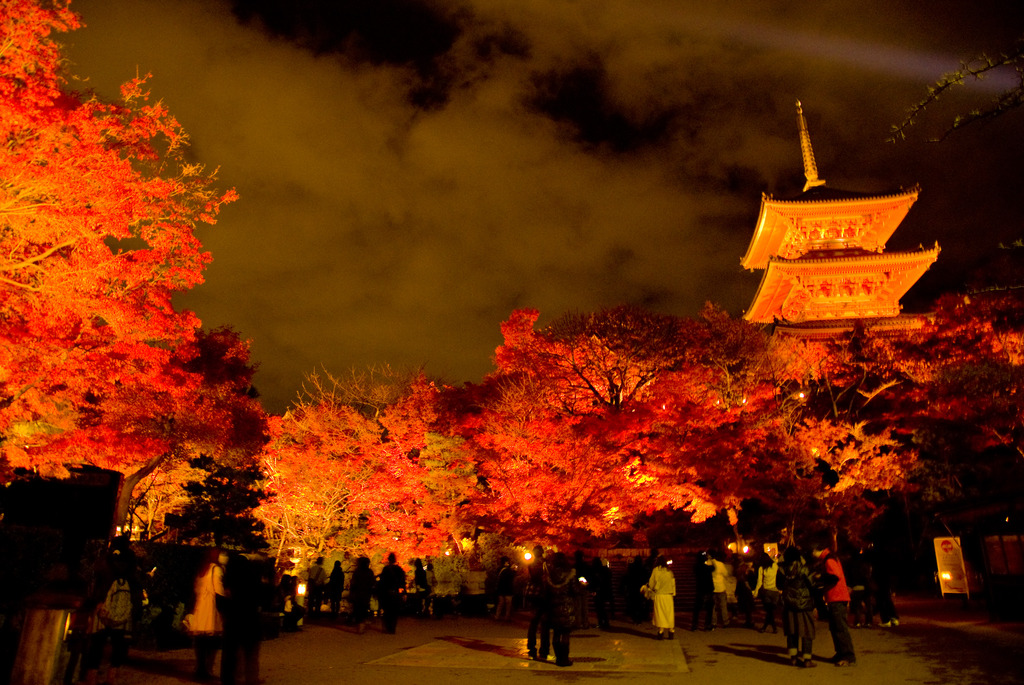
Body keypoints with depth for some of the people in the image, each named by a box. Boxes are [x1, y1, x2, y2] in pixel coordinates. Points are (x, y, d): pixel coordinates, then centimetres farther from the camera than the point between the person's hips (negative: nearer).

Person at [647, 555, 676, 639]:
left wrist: (648, 586, 20)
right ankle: (671, 631, 10)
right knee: (669, 614, 9)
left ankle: (661, 632, 0)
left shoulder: (656, 570, -6)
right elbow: (673, 583, 10)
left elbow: (651, 584, -1)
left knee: (660, 614, 3)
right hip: (669, 595, 3)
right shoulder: (669, 571, 3)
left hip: (659, 595, -3)